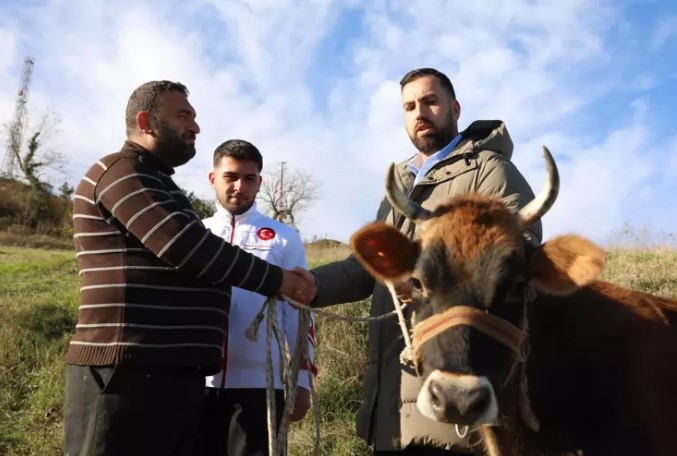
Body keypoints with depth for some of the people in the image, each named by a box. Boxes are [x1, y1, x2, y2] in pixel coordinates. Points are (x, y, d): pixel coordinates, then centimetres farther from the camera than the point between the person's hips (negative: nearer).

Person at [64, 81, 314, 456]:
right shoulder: (122, 172, -6)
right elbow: (188, 248, -17)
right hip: (131, 373, -9)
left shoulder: (156, 184, 25)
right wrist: (275, 279, -8)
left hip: (175, 375, 9)